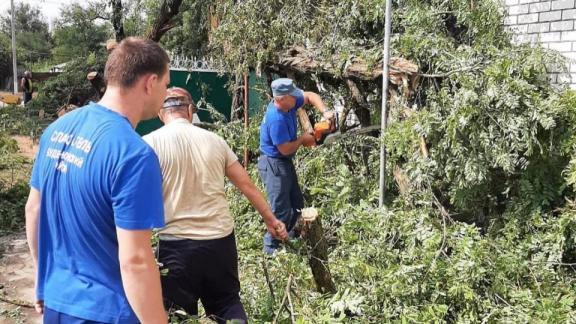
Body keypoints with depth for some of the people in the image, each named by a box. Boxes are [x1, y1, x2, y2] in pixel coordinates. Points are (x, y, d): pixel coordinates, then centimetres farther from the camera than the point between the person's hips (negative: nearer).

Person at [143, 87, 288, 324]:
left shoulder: (151, 143, -5)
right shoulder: (214, 140, 7)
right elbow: (246, 184, 9)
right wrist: (270, 219, 19)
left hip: (178, 243, -3)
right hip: (222, 238, 4)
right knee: (228, 302, 21)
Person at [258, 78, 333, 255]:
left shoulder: (288, 103, -5)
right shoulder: (276, 119, -30)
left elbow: (311, 96, 9)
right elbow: (286, 149, -26)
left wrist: (325, 112, -6)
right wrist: (303, 139, -9)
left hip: (285, 162, 10)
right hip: (273, 165, -10)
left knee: (297, 204, 20)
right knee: (281, 211, -5)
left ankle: (286, 235, 37)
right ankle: (271, 247, 9)